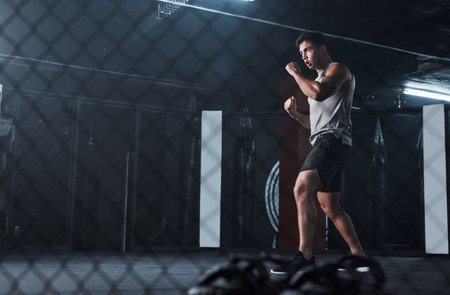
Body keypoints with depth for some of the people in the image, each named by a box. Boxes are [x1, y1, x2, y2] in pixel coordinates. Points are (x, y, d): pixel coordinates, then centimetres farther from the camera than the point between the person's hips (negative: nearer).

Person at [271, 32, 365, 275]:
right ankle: (359, 255, 18)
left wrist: (295, 72, -7)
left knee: (301, 189, -26)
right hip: (323, 144, 11)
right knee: (330, 206, 12)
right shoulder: (318, 80, 29)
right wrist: (295, 113, 14)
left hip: (333, 139, -11)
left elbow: (318, 93, -22)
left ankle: (304, 256, -31)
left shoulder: (338, 69, 0)